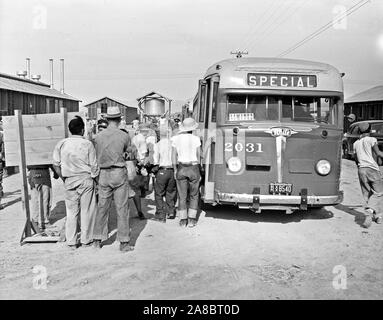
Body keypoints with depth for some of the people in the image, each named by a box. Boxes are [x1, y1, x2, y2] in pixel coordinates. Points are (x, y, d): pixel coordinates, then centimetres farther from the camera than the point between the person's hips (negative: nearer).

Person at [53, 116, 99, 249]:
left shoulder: (62, 144, 1)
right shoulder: (87, 144, -7)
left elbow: (56, 165, 3)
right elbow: (94, 166, -7)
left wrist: (64, 178, 13)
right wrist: (97, 180, 6)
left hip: (69, 181, 3)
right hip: (86, 179, -2)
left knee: (71, 211, 10)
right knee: (86, 210, 7)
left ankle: (71, 242, 15)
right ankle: (86, 240, 15)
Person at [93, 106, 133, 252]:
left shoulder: (98, 137, 2)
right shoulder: (124, 136, -6)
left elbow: (97, 157, 6)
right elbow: (128, 153, 6)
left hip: (104, 173, 3)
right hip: (119, 173, -3)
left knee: (102, 207, 12)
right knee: (122, 208, 2)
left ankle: (98, 240, 19)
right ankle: (124, 242, 5)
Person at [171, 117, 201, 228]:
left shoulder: (176, 138, 0)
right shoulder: (196, 139, -6)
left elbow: (174, 155, 2)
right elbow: (199, 156, -2)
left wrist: (175, 169, 11)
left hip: (181, 168, 2)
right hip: (193, 168, -1)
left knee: (182, 196, 9)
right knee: (194, 195, 12)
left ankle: (183, 220, 12)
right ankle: (191, 220, 10)